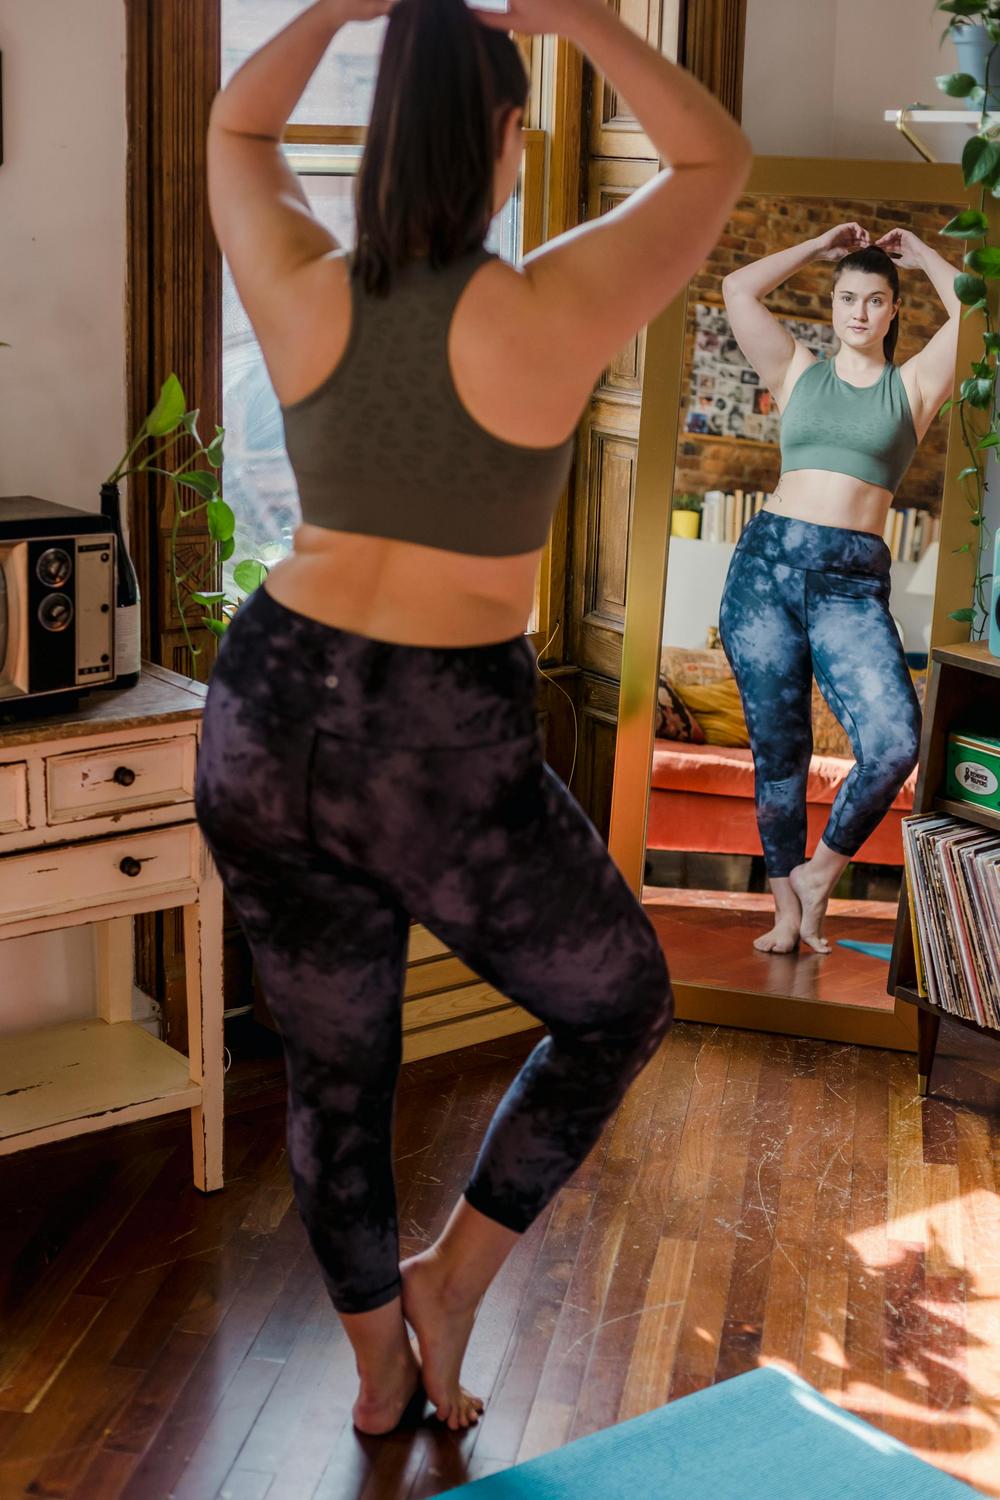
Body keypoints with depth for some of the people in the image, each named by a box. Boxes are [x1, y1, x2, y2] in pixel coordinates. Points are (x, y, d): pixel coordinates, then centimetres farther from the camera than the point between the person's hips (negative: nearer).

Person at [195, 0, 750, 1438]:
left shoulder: (302, 294, -1)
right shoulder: (549, 309, -13)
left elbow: (236, 126, 20)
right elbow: (717, 158, 3)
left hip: (266, 717, 5)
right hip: (444, 753, -5)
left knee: (333, 1064, 20)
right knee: (620, 1004, 22)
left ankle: (379, 1370, 38)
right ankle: (452, 1275, 23)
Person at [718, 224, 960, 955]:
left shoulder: (913, 384, 13)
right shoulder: (797, 371, 16)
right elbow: (738, 289, 11)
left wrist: (921, 254, 20)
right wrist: (820, 246, 20)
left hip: (853, 581, -1)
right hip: (769, 562, 1)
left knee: (895, 740, -21)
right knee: (778, 746, 3)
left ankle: (821, 871, 2)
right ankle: (786, 906, 15)